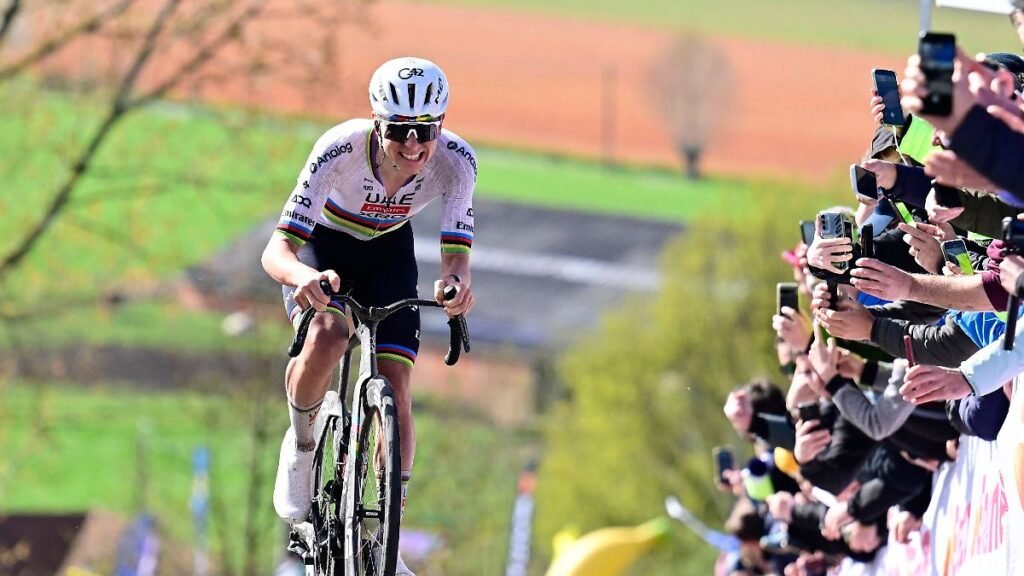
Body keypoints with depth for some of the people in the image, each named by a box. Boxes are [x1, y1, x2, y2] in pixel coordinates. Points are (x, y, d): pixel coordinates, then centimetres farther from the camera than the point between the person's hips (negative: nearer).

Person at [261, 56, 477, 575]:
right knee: (327, 338, -33)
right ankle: (300, 446, -3)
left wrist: (455, 284, -56)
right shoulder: (341, 148, -37)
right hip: (322, 244, -2)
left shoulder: (455, 160, -30)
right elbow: (277, 249, -40)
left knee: (395, 387, -9)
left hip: (388, 248, 3)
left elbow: (455, 254, -31)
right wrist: (304, 277, -63)